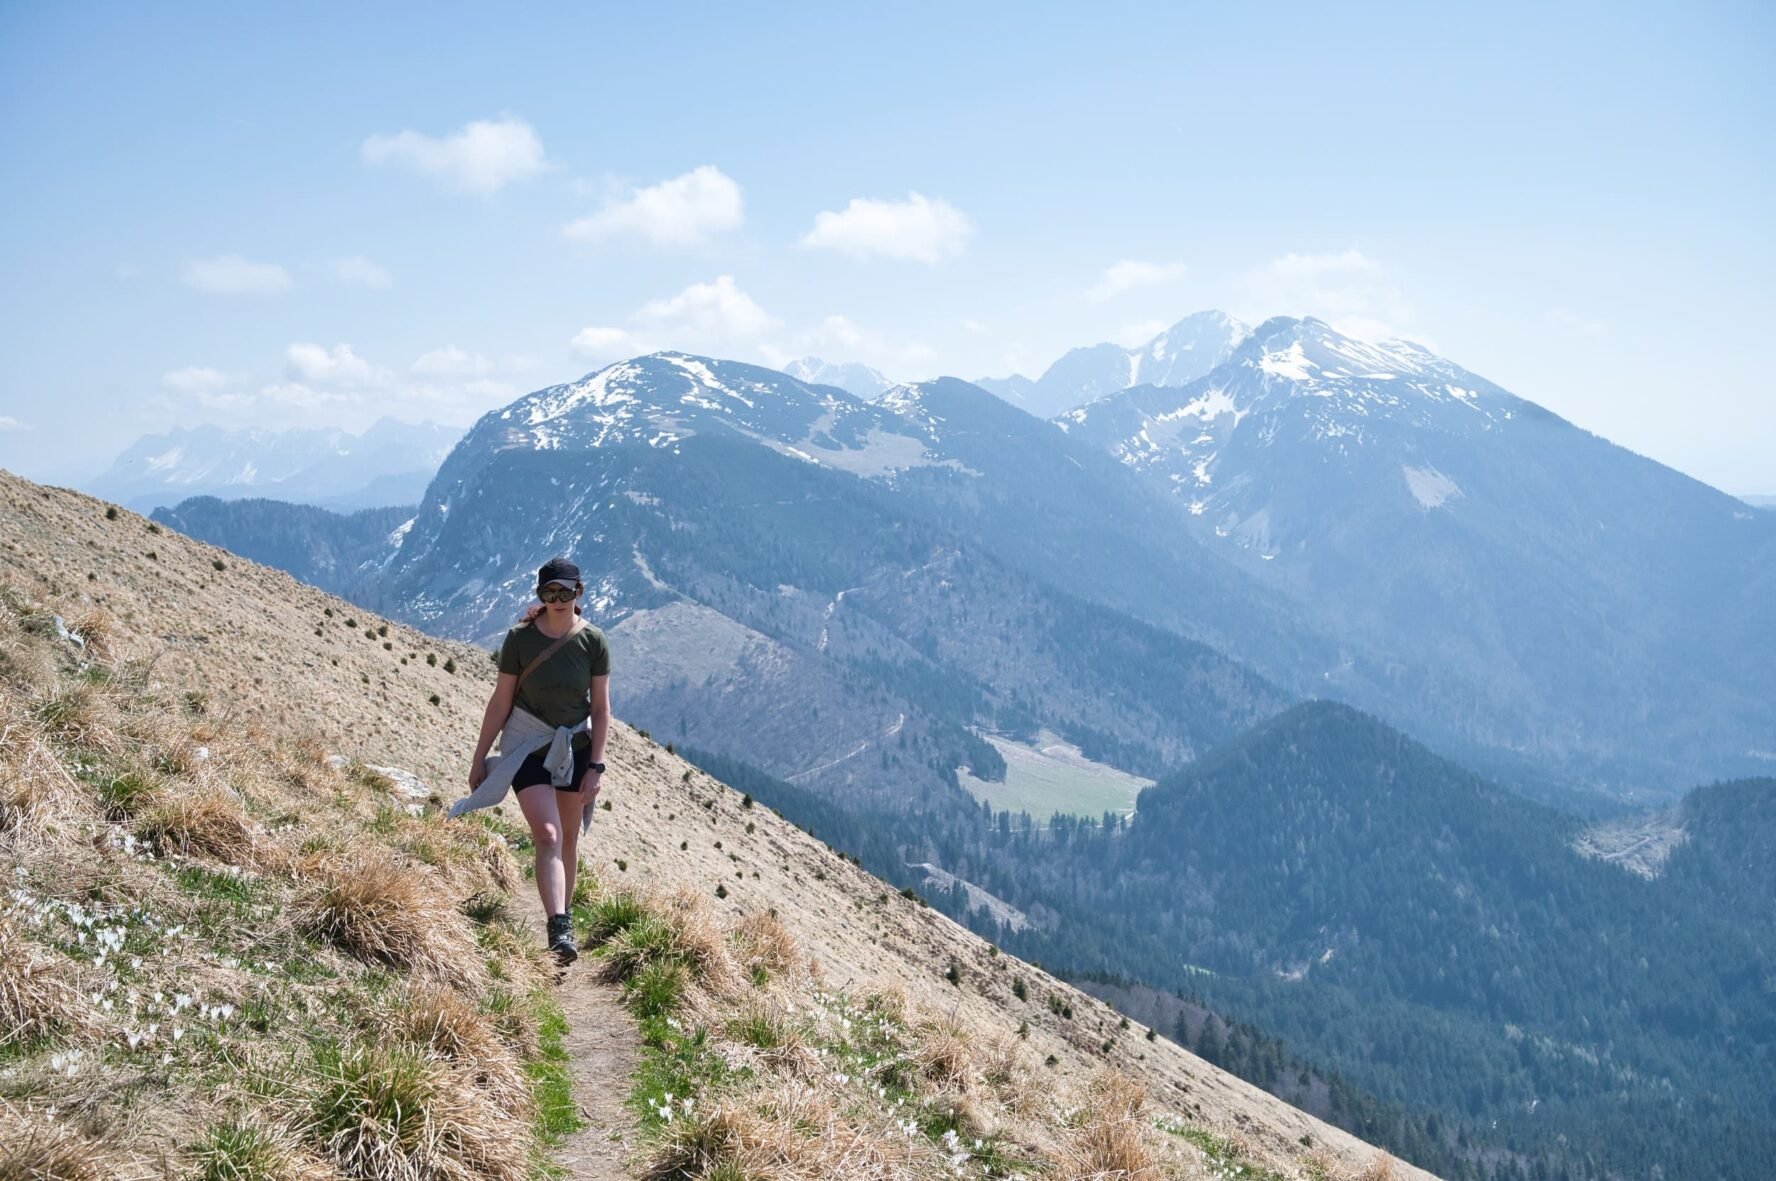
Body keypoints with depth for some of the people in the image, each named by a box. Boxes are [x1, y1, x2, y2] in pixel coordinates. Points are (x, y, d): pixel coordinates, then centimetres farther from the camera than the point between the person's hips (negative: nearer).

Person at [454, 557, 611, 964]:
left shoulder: (593, 641, -7)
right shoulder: (520, 639, -10)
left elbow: (600, 708, -3)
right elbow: (501, 701, -4)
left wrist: (595, 766, -6)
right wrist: (479, 758, 0)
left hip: (575, 747, 2)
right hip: (527, 747, -2)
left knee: (568, 840, 12)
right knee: (547, 837, -16)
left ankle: (564, 917, 27)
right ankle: (559, 931, -23)